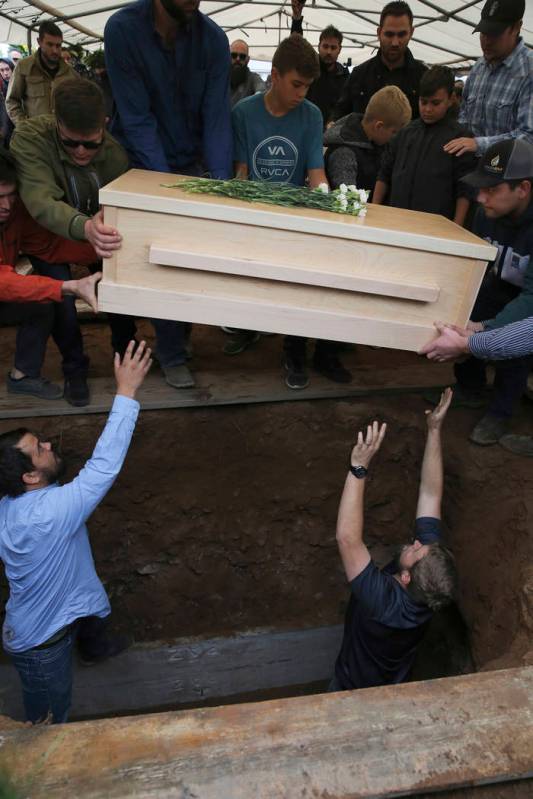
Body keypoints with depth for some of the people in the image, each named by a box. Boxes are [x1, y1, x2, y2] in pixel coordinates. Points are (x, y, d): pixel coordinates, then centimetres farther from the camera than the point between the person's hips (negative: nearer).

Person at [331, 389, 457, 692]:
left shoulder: (384, 603, -46)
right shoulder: (431, 574, -30)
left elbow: (347, 538, -54)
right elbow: (431, 494, -29)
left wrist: (359, 467, -57)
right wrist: (435, 429, -31)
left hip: (354, 690, -5)